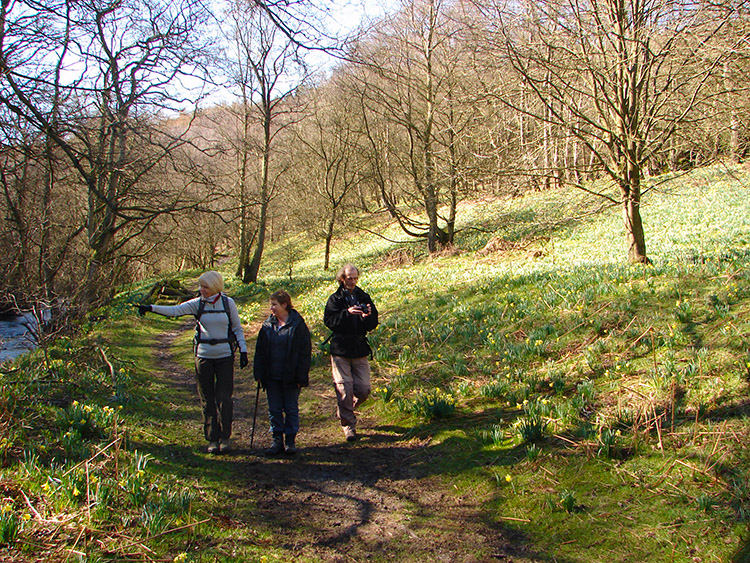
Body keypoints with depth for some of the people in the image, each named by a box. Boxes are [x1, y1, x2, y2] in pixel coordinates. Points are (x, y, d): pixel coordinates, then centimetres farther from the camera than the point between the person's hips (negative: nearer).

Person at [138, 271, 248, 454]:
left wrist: (243, 351, 0)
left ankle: (225, 437, 12)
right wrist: (152, 308, -27)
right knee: (207, 399, 6)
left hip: (225, 356, -2)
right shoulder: (197, 304, 0)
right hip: (203, 356, 2)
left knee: (224, 398, -2)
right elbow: (175, 310, -13)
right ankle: (212, 439, 16)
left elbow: (237, 328, 5)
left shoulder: (228, 302, -1)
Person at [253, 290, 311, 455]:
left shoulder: (297, 325, -6)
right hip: (271, 377, 4)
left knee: (291, 409, 5)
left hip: (290, 377, -4)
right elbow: (259, 352, 10)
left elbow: (305, 352, -6)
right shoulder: (267, 325, 6)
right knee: (274, 409, 8)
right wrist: (258, 374, 2)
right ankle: (277, 440, 17)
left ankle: (290, 440, 15)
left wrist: (301, 376, -11)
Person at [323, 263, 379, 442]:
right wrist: (347, 313, -25)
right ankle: (348, 425, 10)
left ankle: (346, 409, 30)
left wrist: (367, 317, -17)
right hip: (340, 350, -3)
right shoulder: (335, 299, 1)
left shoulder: (364, 298, 9)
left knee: (364, 389, 1)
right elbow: (329, 321, -12)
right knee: (344, 389, -4)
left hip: (360, 349, 3)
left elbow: (373, 324, 6)